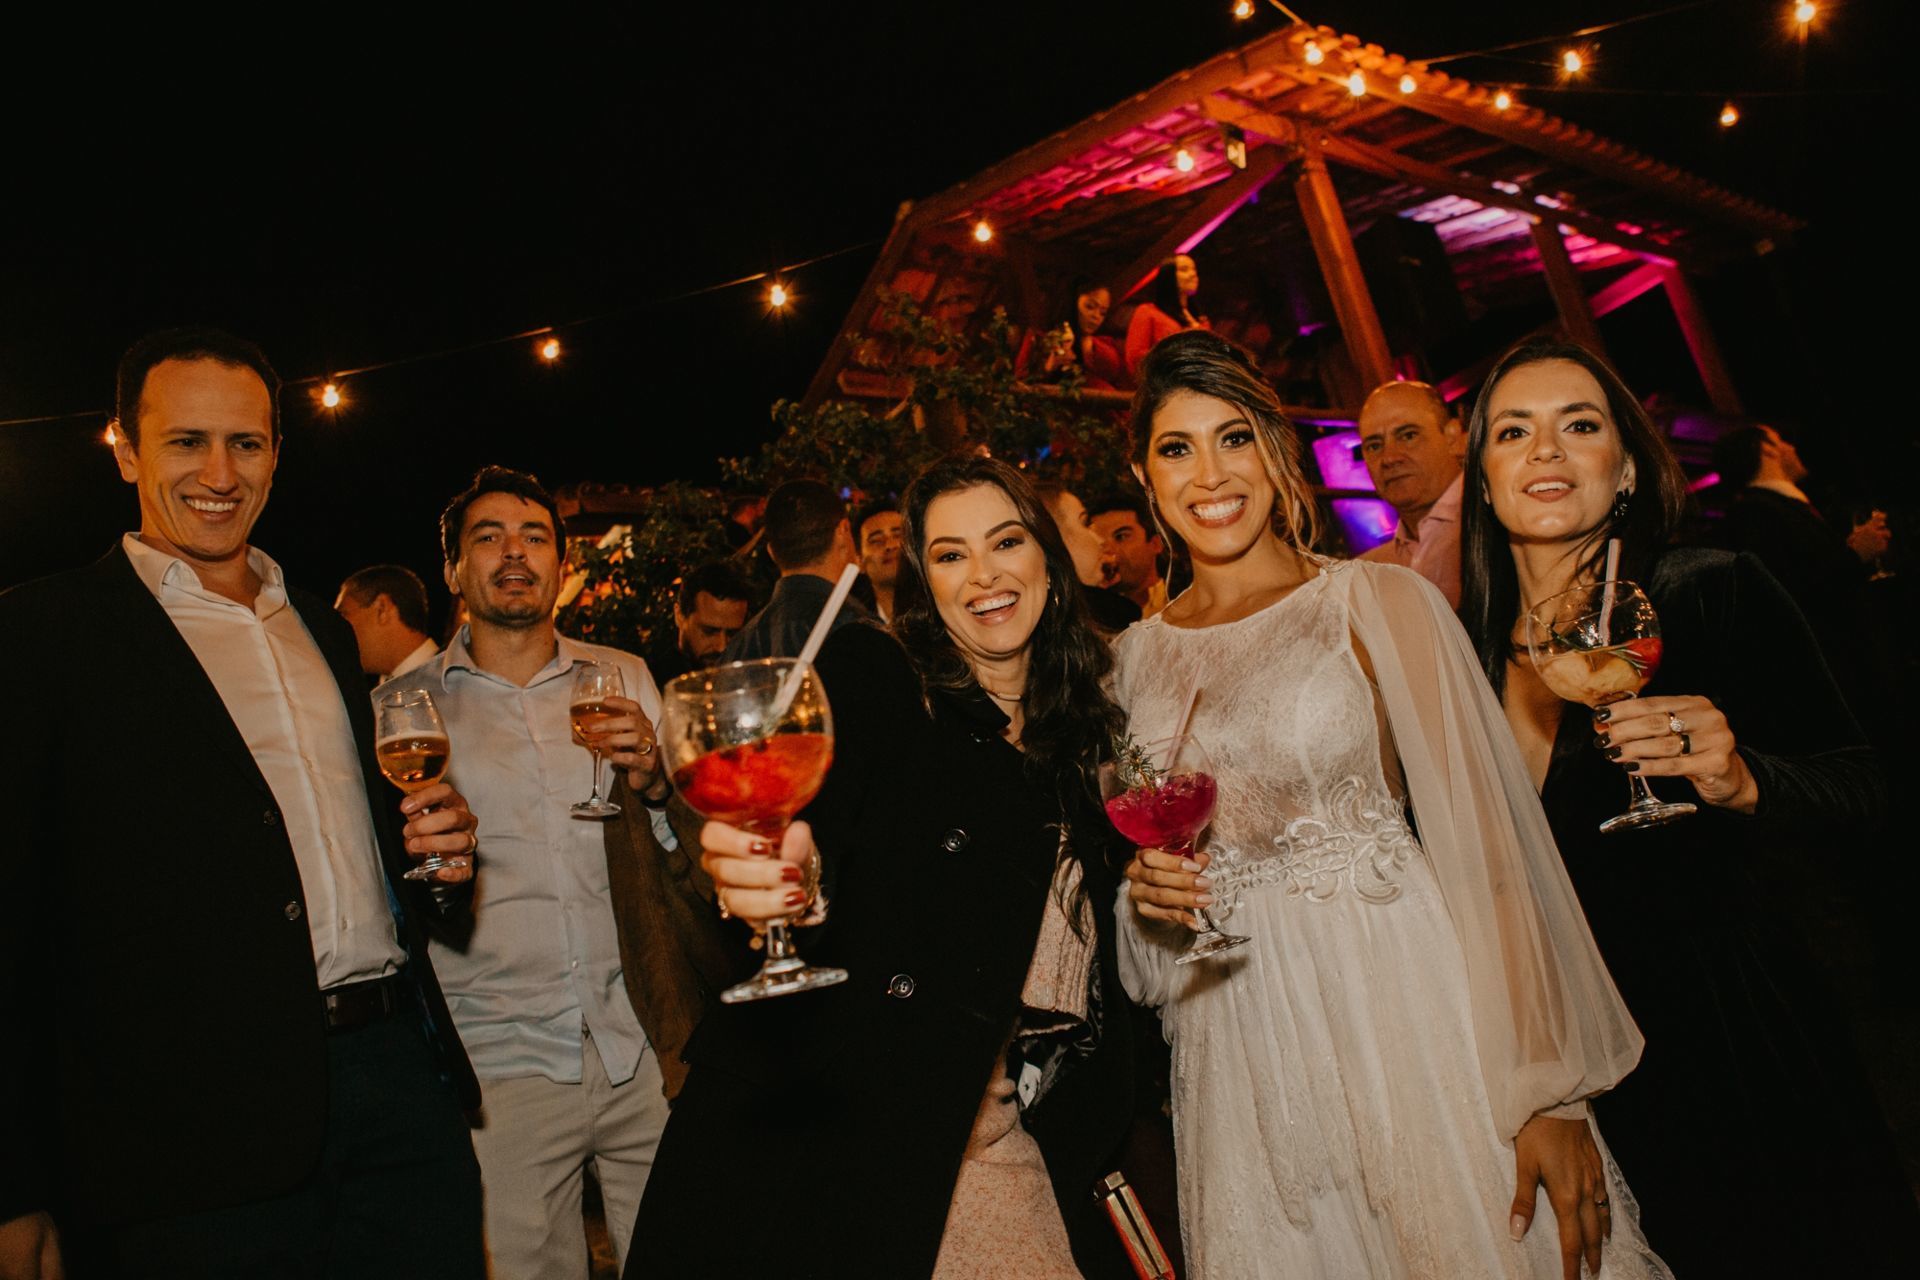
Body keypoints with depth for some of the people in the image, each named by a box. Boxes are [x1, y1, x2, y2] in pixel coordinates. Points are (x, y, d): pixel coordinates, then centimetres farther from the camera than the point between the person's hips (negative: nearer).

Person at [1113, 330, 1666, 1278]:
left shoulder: (1379, 601, -6)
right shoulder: (1140, 654, 6)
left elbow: (1485, 841, -10)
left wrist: (1545, 1090, -14)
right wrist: (1145, 887, -5)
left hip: (1404, 1015, -3)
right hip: (1242, 1050, 4)